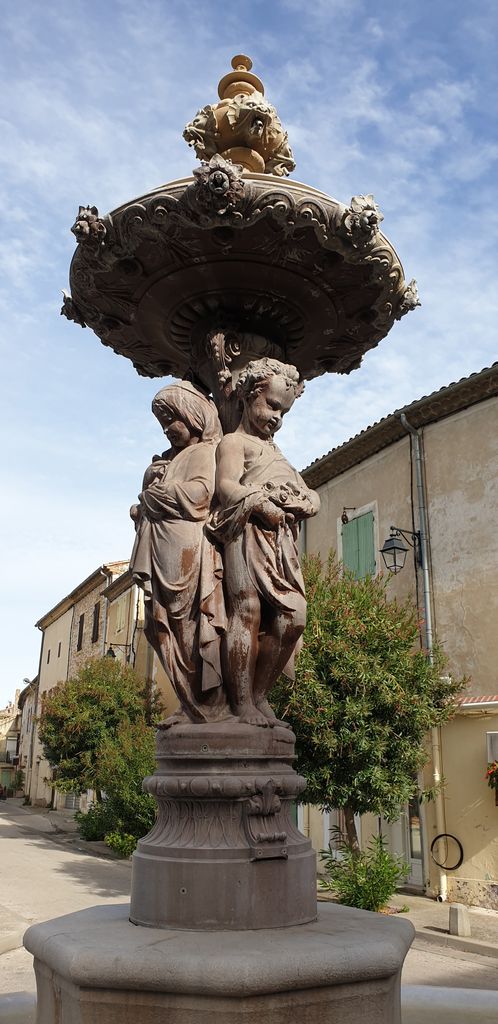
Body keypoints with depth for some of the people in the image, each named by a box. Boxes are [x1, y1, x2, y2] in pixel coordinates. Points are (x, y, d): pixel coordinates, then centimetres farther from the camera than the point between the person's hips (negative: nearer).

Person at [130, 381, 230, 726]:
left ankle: (211, 705, -10)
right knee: (170, 629, 2)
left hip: (189, 552, -8)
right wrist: (143, 509, 2)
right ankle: (193, 706, 3)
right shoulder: (171, 458, 28)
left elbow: (198, 492, -14)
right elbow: (149, 501, 25)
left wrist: (151, 496, -2)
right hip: (162, 554, 8)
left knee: (192, 625, -11)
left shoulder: (205, 452, 4)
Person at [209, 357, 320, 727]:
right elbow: (227, 487, -7)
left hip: (280, 541, 7)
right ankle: (242, 704, -16)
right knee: (248, 608, -17)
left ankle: (259, 696, -2)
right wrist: (261, 505, -20)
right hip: (246, 531, -7)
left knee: (293, 615, -9)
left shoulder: (277, 453, 35)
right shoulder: (234, 442, 12)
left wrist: (306, 502, 2)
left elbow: (310, 497, 25)